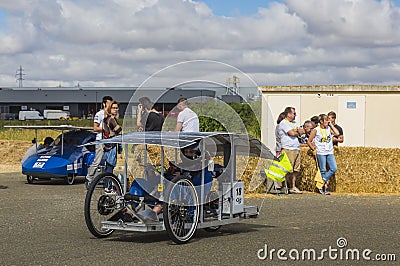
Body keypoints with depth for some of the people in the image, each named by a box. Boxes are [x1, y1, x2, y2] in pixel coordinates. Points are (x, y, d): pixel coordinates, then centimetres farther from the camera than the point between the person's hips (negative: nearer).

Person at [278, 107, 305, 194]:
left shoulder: (294, 123, 21)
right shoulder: (283, 123, -6)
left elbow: (303, 131, 14)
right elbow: (292, 133, -16)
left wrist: (296, 131, -5)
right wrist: (298, 132, 4)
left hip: (296, 149, 8)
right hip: (288, 149, -8)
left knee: (295, 170, 8)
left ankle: (293, 187, 13)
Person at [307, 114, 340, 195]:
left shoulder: (329, 129, 9)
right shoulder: (316, 130, -2)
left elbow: (337, 133, -8)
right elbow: (309, 141, 2)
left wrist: (331, 125, -2)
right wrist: (314, 149, -3)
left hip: (330, 152, 4)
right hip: (321, 153, -4)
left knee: (334, 168, -8)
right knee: (323, 170, -1)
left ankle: (323, 181, 3)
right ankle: (325, 187, 7)